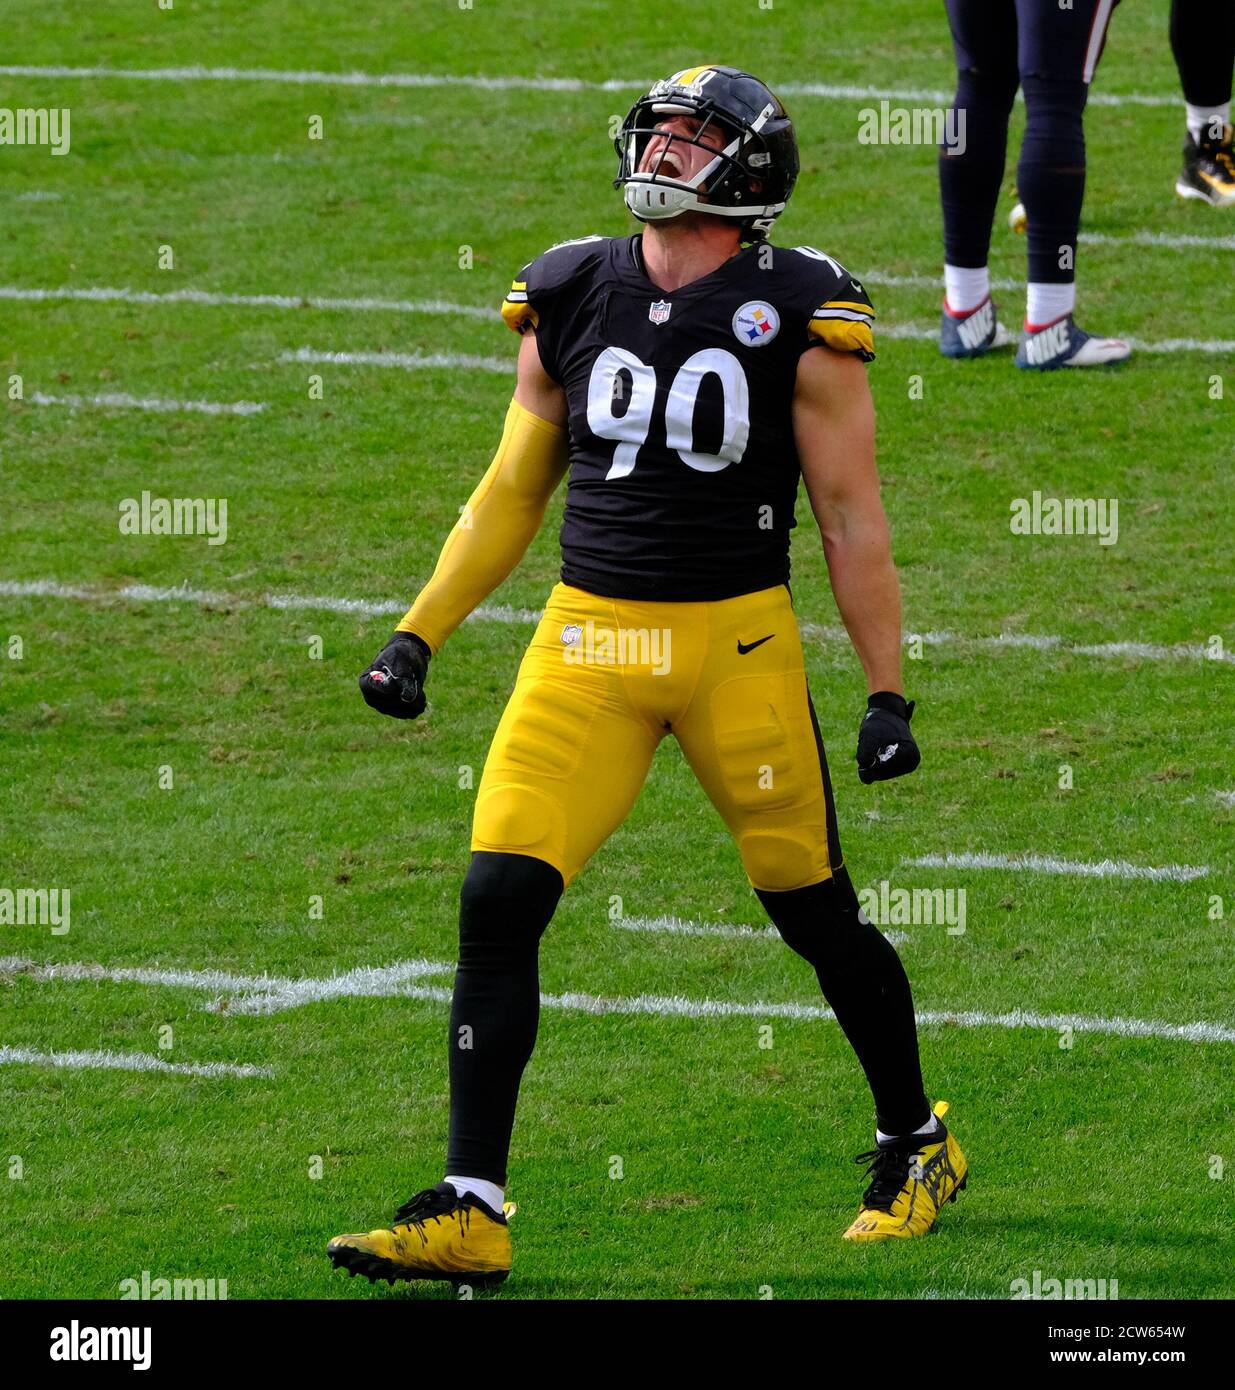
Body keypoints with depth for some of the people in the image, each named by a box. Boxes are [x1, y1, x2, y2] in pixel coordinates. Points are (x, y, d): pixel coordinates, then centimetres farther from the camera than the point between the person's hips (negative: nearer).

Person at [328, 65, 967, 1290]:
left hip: (737, 642, -3)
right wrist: (418, 636, 11)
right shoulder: (570, 299, 6)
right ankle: (469, 1212, -5)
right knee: (497, 904, -9)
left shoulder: (796, 318, -5)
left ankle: (915, 1147, 32)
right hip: (587, 640, 3)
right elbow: (512, 493, 16)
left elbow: (851, 517, -1)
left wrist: (887, 694, -2)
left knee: (816, 913, 7)